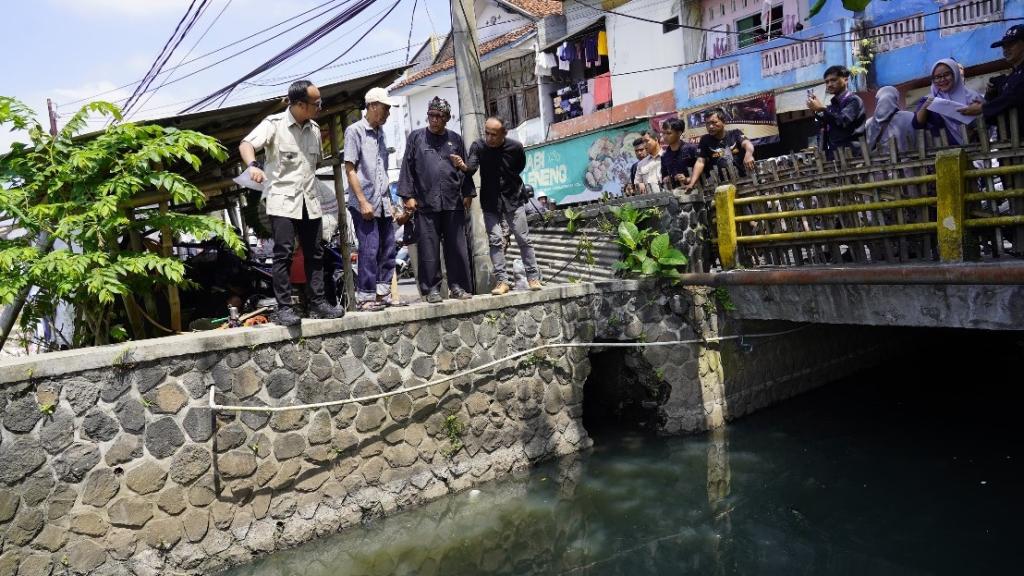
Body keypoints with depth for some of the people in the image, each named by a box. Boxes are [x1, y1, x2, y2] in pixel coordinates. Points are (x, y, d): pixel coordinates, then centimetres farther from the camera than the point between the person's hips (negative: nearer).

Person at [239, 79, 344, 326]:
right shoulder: (274, 124, -7)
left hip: (310, 201, 6)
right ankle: (284, 308, -3)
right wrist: (253, 165, -38)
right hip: (282, 200, -6)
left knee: (314, 254, 8)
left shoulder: (314, 128, 11)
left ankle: (318, 303, 15)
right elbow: (246, 143, -20)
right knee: (284, 253, -9)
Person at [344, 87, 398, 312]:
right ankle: (364, 298, 2)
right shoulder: (355, 131, -5)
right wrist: (363, 201, -15)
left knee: (388, 249, 8)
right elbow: (350, 169, -10)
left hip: (382, 203, 7)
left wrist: (389, 201, 16)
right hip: (364, 203, -7)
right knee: (369, 251, -7)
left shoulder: (380, 133, 16)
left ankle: (382, 293, 18)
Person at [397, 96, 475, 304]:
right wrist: (408, 195, -2)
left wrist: (468, 193, 10)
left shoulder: (455, 139, 14)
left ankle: (458, 286, 11)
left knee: (457, 248, 2)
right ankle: (431, 288, 8)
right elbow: (407, 167, 5)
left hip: (453, 203, 2)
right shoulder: (416, 137, 8)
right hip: (425, 203, -2)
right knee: (428, 249, -1)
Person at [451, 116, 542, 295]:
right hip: (490, 203, 0)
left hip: (513, 200, 0)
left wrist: (509, 182, 7)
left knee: (524, 239, 3)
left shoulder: (515, 147, -10)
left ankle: (533, 277, 12)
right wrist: (462, 166, -45)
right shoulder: (478, 146, -10)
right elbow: (471, 168, -25)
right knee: (495, 240, -5)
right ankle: (502, 281, 0)